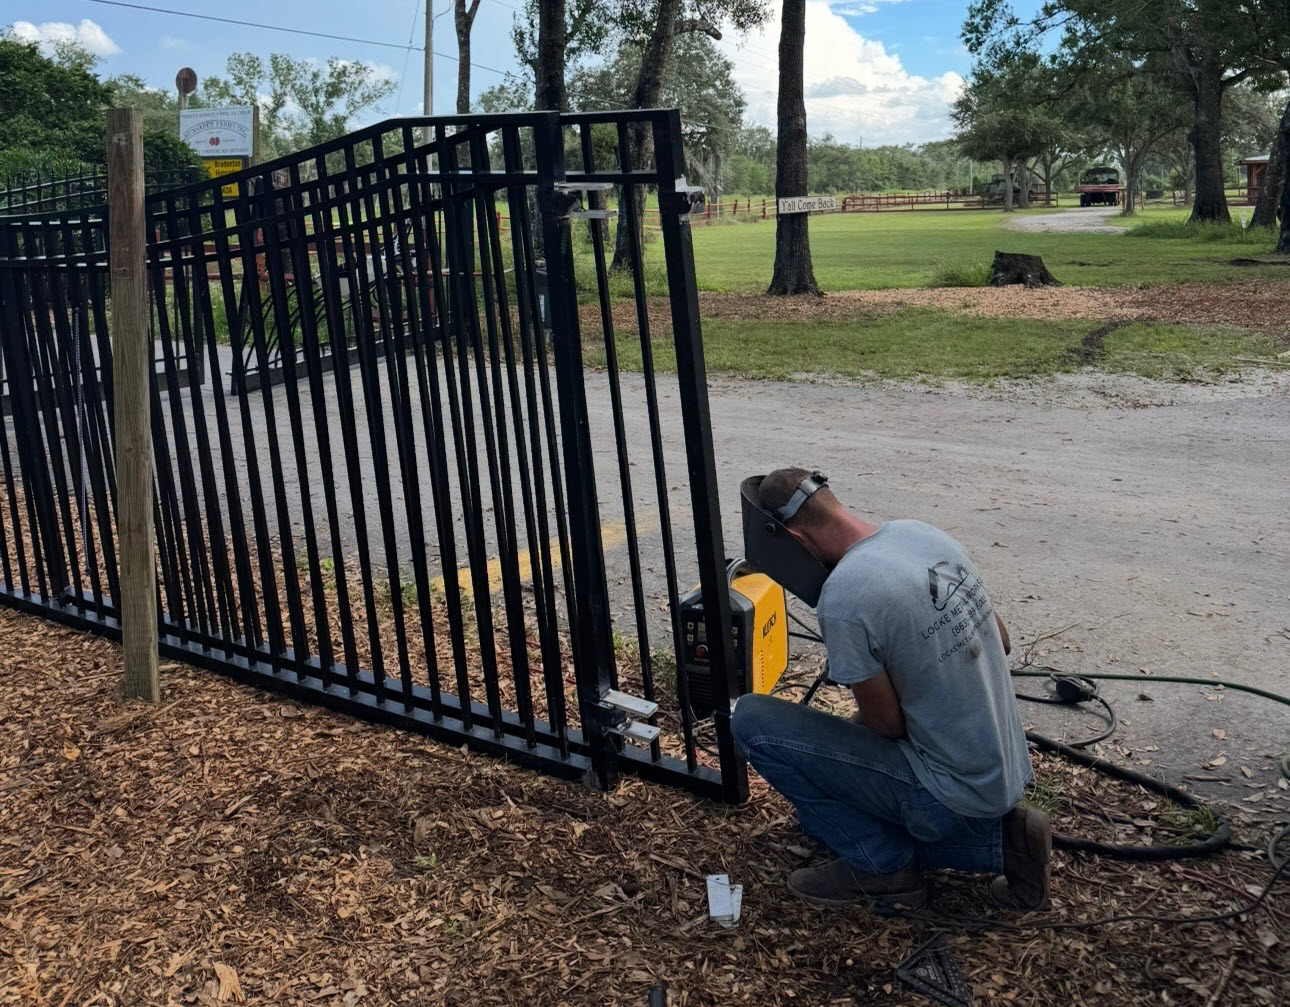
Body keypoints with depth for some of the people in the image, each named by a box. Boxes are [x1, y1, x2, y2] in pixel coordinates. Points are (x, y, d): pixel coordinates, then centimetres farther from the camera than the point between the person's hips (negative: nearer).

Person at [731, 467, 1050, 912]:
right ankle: (999, 838, 14)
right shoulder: (925, 533, 0)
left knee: (752, 721, -8)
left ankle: (882, 867, 3)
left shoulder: (843, 596, -25)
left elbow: (887, 723, -14)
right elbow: (1001, 642, 12)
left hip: (951, 793, -8)